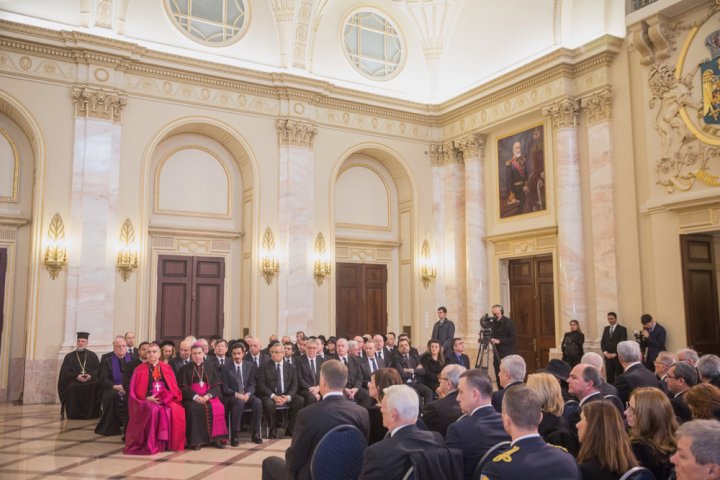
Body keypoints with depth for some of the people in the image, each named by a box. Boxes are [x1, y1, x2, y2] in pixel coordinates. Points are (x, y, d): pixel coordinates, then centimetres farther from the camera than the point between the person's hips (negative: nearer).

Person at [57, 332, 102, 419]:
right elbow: (64, 372, 3)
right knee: (72, 387, -37)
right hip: (74, 381, 0)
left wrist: (90, 375, -15)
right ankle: (75, 414, -24)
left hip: (90, 380, 0)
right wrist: (76, 376, -16)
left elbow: (98, 369, 7)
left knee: (97, 386, -34)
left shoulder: (92, 355, 17)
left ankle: (92, 413, -23)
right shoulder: (69, 356, 15)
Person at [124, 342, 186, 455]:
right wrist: (147, 398, -14)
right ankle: (151, 444, -24)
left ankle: (172, 443, -16)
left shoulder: (167, 368, 14)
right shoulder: (140, 369, 6)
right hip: (148, 400, -2)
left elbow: (174, 388, 11)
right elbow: (135, 392, 3)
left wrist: (167, 397, -10)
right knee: (154, 411, -37)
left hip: (166, 400, 2)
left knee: (177, 411, -30)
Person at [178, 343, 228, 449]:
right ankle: (196, 440, -27)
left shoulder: (210, 367, 15)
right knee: (194, 408, -34)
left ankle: (215, 438, -18)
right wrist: (196, 397, -17)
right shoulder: (185, 369, 11)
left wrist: (208, 396, -14)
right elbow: (183, 387, 0)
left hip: (209, 396, 1)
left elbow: (216, 386, 7)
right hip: (192, 397, -1)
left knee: (218, 408, -29)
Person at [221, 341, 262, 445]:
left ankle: (255, 434, -17)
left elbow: (252, 384, 7)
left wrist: (247, 394, -15)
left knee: (258, 402, -28)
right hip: (231, 396, -3)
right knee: (239, 402, -37)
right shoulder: (226, 367, 1)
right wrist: (237, 394, -19)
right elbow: (224, 388, -4)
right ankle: (235, 436, -30)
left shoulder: (250, 365, 9)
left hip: (246, 394, 3)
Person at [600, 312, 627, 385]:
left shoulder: (622, 329, -1)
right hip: (607, 356, 4)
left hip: (618, 356, -4)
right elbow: (602, 342, 12)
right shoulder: (606, 329, 16)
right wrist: (605, 352, -4)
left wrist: (615, 354, -13)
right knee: (609, 376, 3)